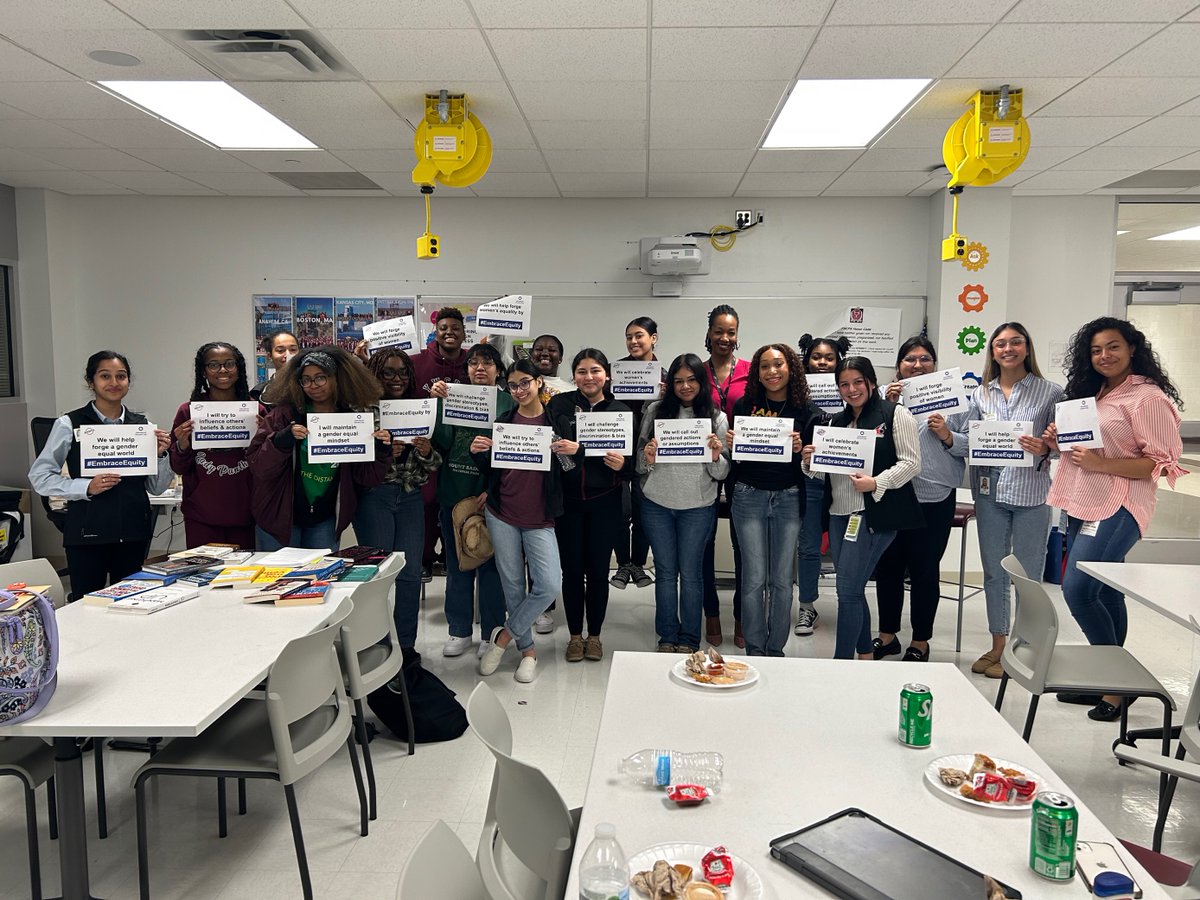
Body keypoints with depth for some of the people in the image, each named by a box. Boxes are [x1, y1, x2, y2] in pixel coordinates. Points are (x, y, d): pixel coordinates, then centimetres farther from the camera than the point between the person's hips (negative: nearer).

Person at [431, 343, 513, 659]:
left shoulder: (508, 402, -3)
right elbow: (443, 443, -4)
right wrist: (439, 404, -16)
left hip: (489, 494, -3)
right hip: (453, 491, 3)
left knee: (490, 563, 6)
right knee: (457, 563, 12)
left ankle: (491, 633, 19)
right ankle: (459, 631, 25)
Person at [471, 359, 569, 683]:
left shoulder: (555, 420, -1)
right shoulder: (504, 420, 5)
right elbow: (490, 469, 9)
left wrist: (574, 450, -19)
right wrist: (478, 452, -11)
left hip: (540, 519, -1)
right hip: (501, 515, 1)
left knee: (549, 586, -11)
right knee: (513, 585, 8)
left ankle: (505, 635, 12)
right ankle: (527, 648, 26)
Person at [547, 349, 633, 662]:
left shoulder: (622, 411, 3)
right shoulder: (559, 404, 1)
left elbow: (633, 461, 4)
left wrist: (623, 464, -17)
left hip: (604, 502, 0)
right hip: (567, 499, 0)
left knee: (598, 570, 7)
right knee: (572, 569, 7)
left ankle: (595, 635, 25)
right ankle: (575, 635, 24)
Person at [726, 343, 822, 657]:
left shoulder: (805, 411, 1)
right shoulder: (744, 406, 1)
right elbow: (734, 453, 8)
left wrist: (800, 449, -17)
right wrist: (729, 444, -13)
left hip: (788, 498, 1)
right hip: (750, 497, -1)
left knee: (782, 579, 7)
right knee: (754, 578, 1)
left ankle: (776, 648, 22)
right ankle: (755, 649, 15)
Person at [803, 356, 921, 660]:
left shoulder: (895, 414, -3)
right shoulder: (836, 422, 16)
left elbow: (911, 462, -8)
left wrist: (877, 482, -20)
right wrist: (811, 462, -2)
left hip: (873, 513, -7)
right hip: (839, 513, 7)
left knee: (848, 591, -8)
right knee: (853, 590, 14)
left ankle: (841, 663, 1)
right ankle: (865, 655, 29)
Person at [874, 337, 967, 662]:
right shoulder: (886, 395, 5)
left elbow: (970, 445, 2)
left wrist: (947, 435, -15)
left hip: (934, 500, -2)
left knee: (924, 571, 8)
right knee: (888, 567, 12)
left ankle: (920, 642, 23)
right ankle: (887, 635, 29)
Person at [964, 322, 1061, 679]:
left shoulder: (1050, 392, 0)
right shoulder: (981, 394, 9)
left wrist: (1044, 449, -21)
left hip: (1031, 493, -3)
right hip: (991, 492, 4)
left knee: (1027, 576, 4)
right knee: (993, 573, 12)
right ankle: (997, 646, 25)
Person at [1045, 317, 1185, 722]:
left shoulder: (1148, 398, -10)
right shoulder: (1092, 394, 16)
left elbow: (1165, 463, -15)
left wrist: (1102, 464, -23)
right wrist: (1059, 443, 6)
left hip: (1118, 508, -8)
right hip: (1083, 506, 8)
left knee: (1078, 590, -15)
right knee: (1105, 594, 14)